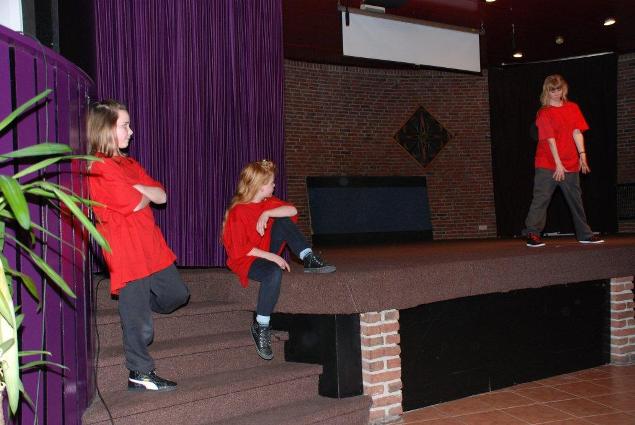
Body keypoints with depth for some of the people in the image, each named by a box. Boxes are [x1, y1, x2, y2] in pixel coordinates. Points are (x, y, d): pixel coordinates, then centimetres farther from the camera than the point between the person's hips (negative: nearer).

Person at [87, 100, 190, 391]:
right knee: (139, 323, 0)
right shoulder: (101, 168, -15)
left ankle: (135, 309, 35)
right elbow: (136, 204, -20)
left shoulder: (128, 164, 14)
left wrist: (138, 188, -11)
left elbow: (161, 196, 6)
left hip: (151, 247, 9)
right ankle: (140, 374, 13)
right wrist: (144, 195, 2)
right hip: (127, 254, -9)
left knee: (176, 294, 18)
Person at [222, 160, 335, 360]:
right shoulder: (238, 212, -18)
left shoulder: (268, 202, 5)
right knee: (274, 272, -39)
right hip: (246, 260, -7)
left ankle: (309, 259, -16)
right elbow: (241, 249, -20)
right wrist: (272, 257, -24)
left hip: (267, 252, 7)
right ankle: (260, 328, -28)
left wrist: (267, 213, -24)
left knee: (283, 220, -11)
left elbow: (293, 210, -9)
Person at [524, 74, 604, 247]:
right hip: (547, 164, -5)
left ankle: (584, 234, 22)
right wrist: (558, 164, -16)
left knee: (576, 199, 12)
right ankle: (533, 234, -10)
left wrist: (582, 154, -10)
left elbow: (577, 132, 2)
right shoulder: (544, 113, -5)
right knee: (541, 199, -8)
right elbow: (550, 139, -11)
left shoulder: (573, 108, 9)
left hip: (570, 164, 5)